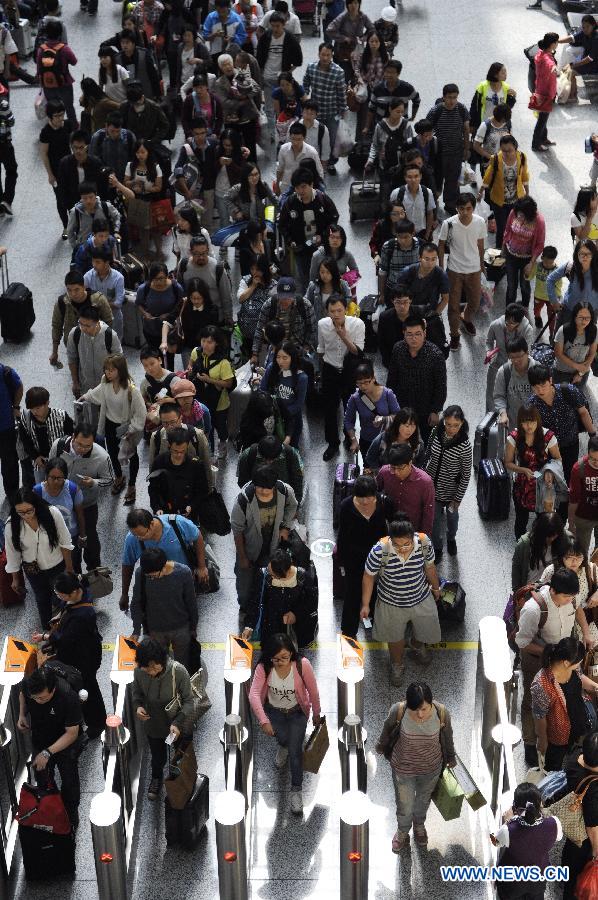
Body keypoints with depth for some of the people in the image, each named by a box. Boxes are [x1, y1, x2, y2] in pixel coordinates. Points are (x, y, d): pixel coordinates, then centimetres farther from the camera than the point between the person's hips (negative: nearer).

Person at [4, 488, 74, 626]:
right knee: (42, 600, 24)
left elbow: (65, 543, -16)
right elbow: (12, 554, -10)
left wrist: (69, 568, -5)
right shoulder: (11, 526, -27)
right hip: (34, 572, 1)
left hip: (58, 567, -1)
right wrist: (15, 579, 2)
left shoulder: (53, 514, -31)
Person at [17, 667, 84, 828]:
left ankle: (71, 813, 39)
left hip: (66, 741, -3)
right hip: (40, 739, 4)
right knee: (42, 778, 20)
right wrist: (22, 715, -13)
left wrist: (47, 753, -35)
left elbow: (71, 733, -29)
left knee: (69, 779, 13)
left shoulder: (69, 698, -40)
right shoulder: (28, 684, -29)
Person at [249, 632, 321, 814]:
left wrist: (316, 714, -1)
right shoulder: (264, 667, -26)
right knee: (283, 738, -19)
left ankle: (296, 790, 7)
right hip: (274, 711, 1)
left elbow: (313, 691, -14)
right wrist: (263, 721, -43)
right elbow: (254, 694, -32)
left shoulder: (303, 665, -29)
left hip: (297, 712, -1)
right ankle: (283, 745, 21)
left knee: (295, 750, -11)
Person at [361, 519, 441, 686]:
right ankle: (397, 665, 54)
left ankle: (416, 645, 62)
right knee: (395, 636, 23)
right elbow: (369, 576, -16)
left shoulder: (424, 543, -27)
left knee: (426, 629, 26)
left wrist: (435, 588, 13)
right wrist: (365, 605, -9)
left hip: (421, 599, 2)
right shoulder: (380, 551, -34)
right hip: (391, 603, -2)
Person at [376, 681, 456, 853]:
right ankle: (402, 832, 52)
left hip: (431, 768, 1)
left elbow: (447, 736, -7)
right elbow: (388, 729, -8)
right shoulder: (398, 711, -32)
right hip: (403, 768, -1)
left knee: (423, 800, 29)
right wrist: (381, 745, 12)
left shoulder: (442, 712, -30)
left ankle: (419, 825, 61)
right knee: (404, 805, 19)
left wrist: (451, 757, 11)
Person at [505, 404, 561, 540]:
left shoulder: (547, 436, -17)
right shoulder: (514, 437, -15)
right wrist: (524, 470, -26)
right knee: (521, 520, 17)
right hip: (522, 486, 1)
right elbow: (508, 463, -8)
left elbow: (558, 459, -4)